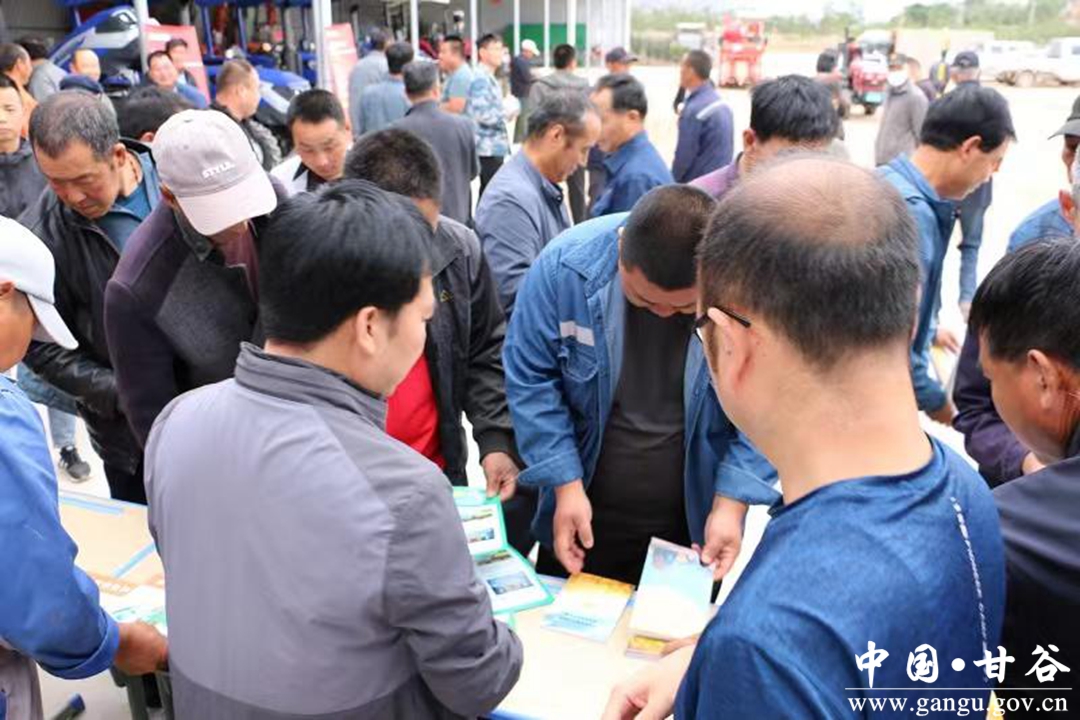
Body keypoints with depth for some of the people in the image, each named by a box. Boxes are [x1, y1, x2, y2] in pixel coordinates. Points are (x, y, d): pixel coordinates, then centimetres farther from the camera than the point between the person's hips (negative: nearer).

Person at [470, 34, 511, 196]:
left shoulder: (489, 78, 16)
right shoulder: (480, 79, -15)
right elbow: (483, 114, -22)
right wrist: (507, 112, -11)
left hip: (493, 146, 10)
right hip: (489, 147, -10)